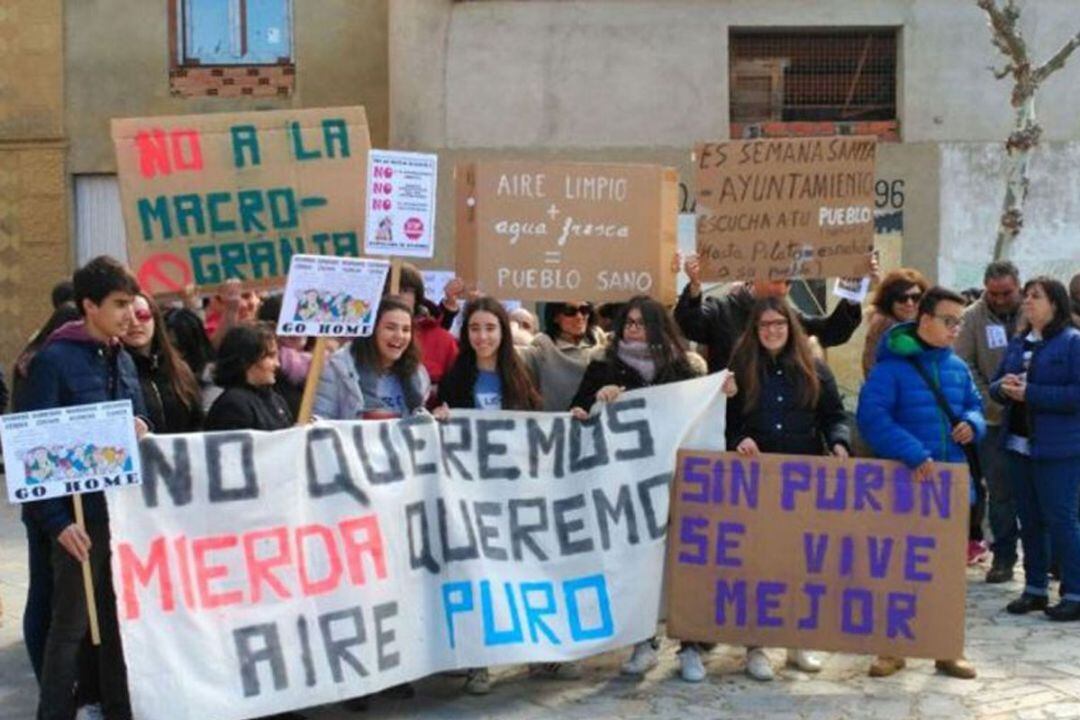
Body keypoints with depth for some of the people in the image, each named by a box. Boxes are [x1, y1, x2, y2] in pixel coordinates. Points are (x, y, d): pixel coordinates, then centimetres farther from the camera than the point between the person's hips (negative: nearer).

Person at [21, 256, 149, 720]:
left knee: (121, 621, 14)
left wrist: (142, 433, -5)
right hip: (82, 515, -6)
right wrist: (56, 521, -16)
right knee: (70, 626, 3)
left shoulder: (123, 360, 11)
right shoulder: (53, 360, -9)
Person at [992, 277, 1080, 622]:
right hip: (1019, 444, 7)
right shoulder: (1018, 343, 12)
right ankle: (1034, 589, 22)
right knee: (1030, 521, 13)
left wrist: (1029, 393, -19)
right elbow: (995, 384, 17)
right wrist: (1002, 387, -6)